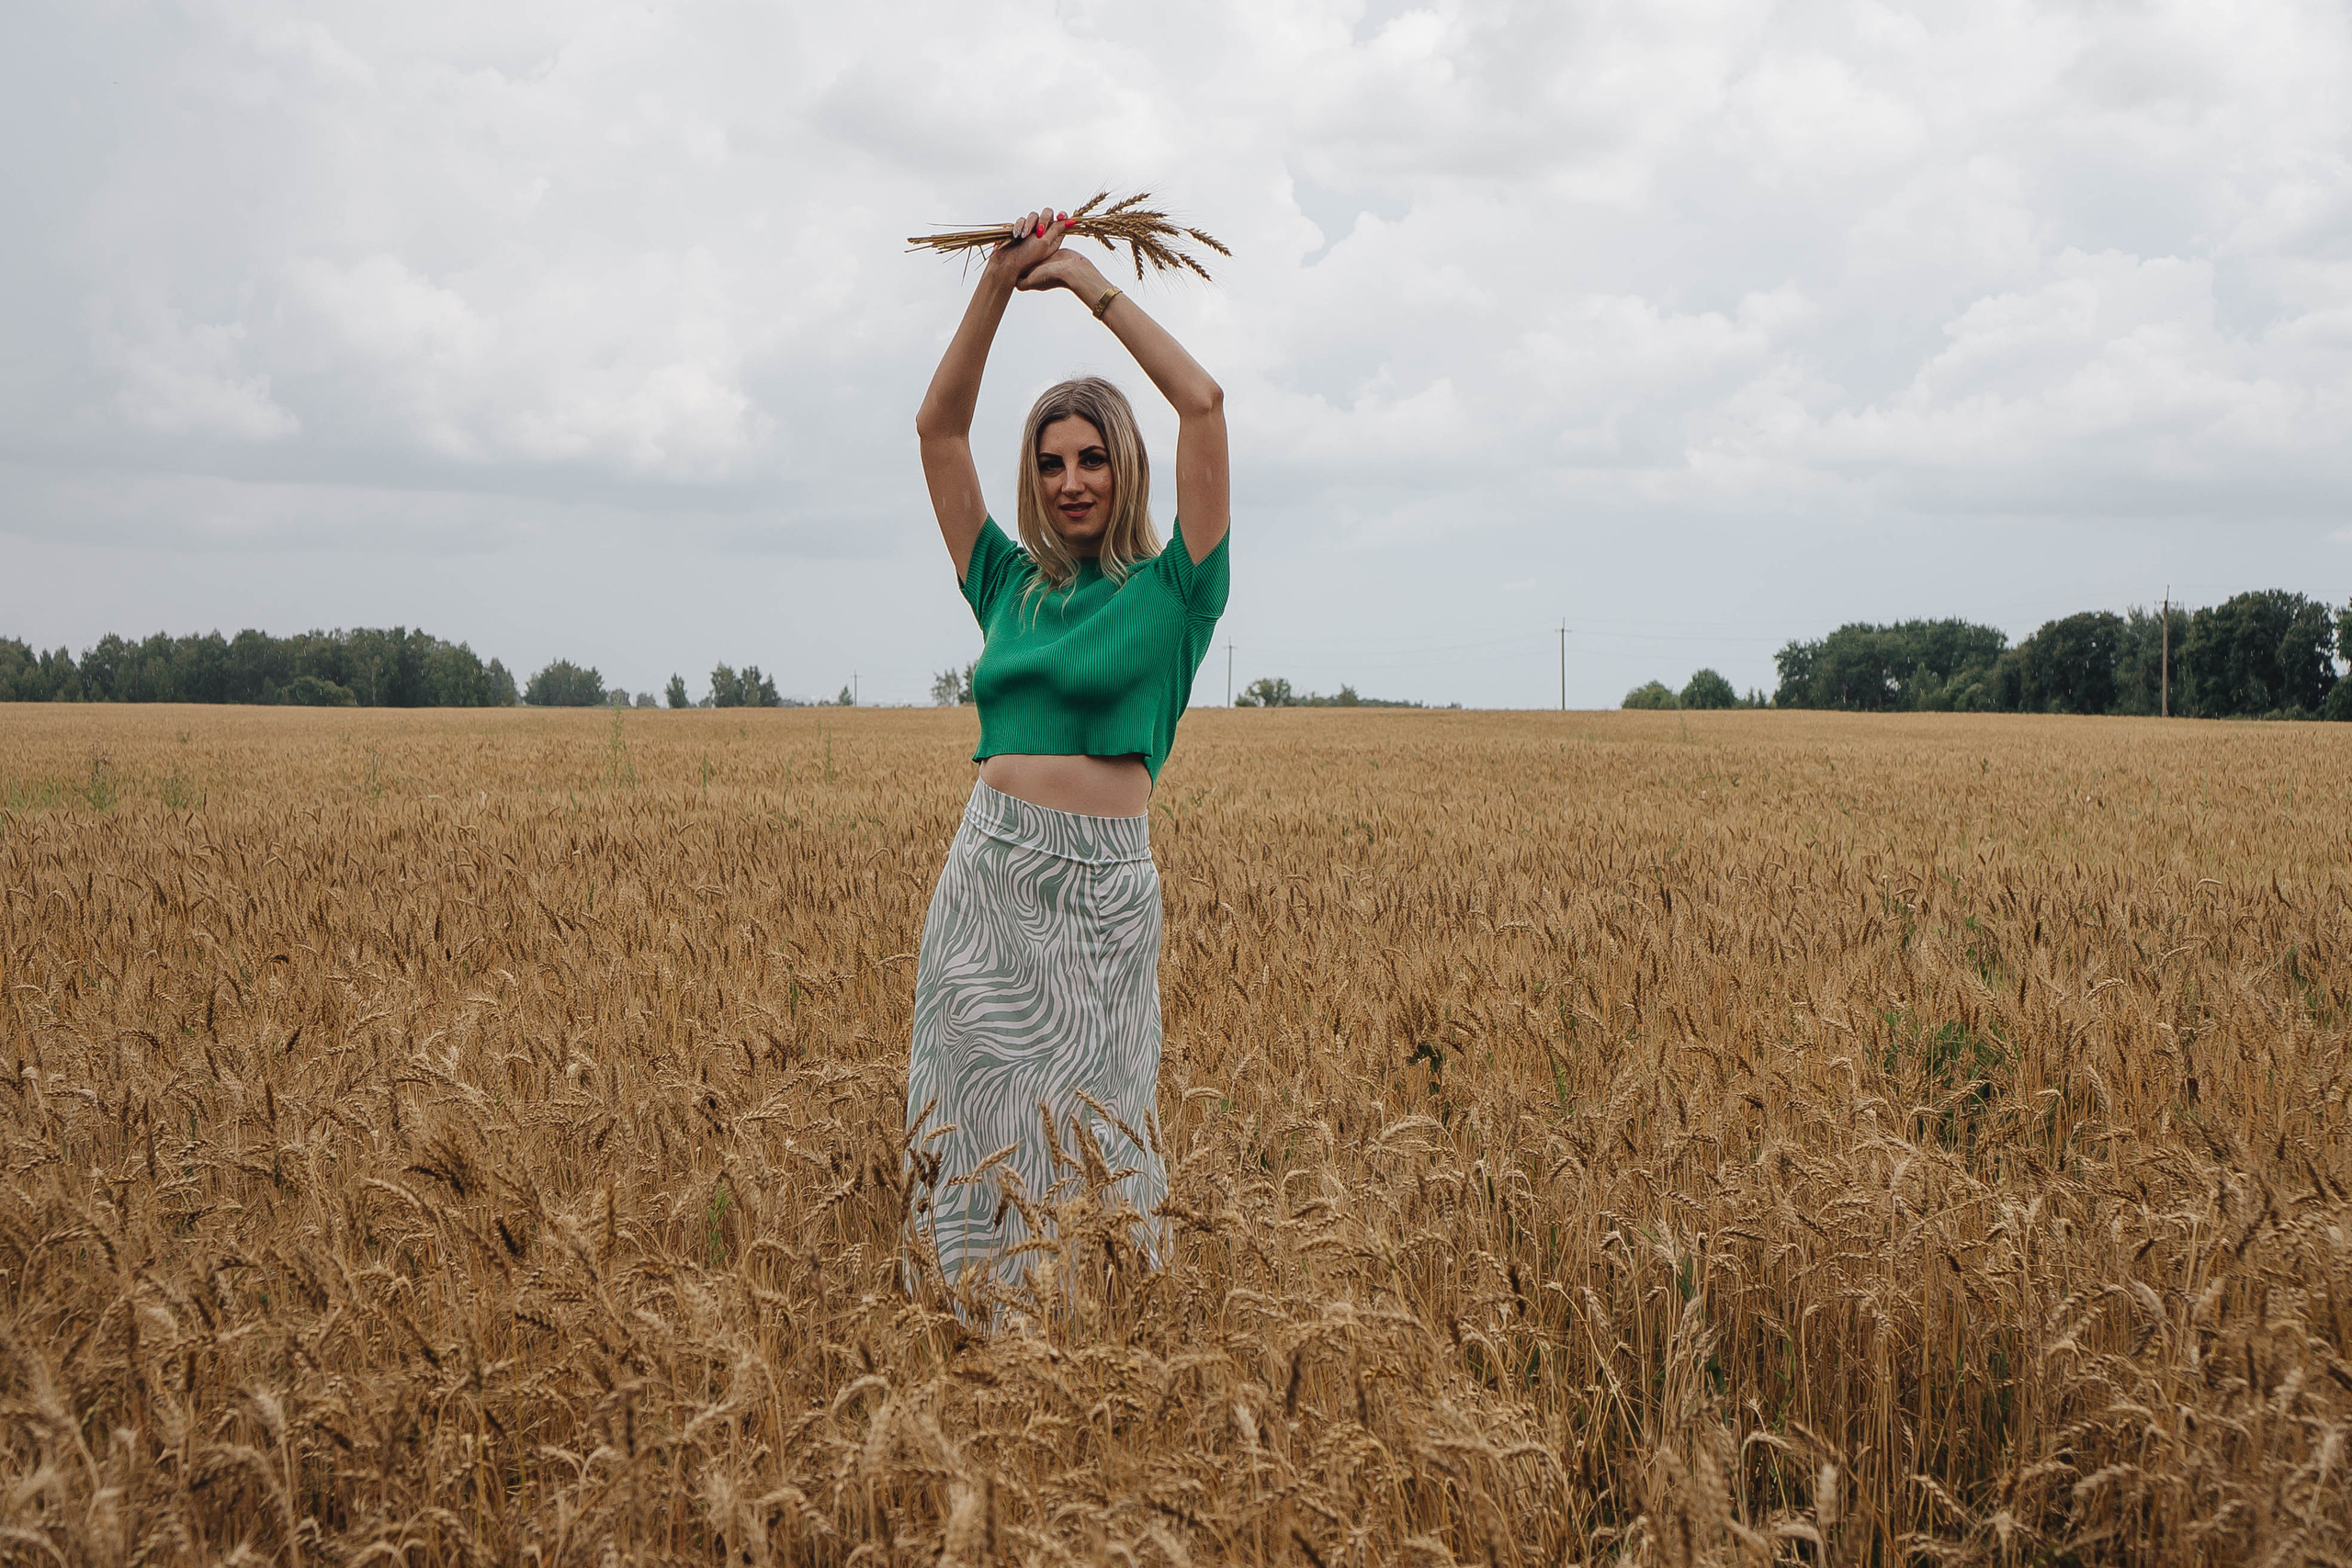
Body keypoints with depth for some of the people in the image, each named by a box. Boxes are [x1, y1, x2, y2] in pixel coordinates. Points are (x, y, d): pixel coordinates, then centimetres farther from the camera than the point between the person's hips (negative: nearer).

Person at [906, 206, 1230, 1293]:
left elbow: (1204, 401, -5)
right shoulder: (1010, 587, 13)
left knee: (1086, 1127, 0)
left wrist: (1091, 285, 1)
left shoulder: (1172, 589, 3)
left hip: (1101, 889, -3)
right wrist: (999, 283, 4)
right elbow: (938, 427, 11)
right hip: (985, 881, 4)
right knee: (979, 1123, 5)